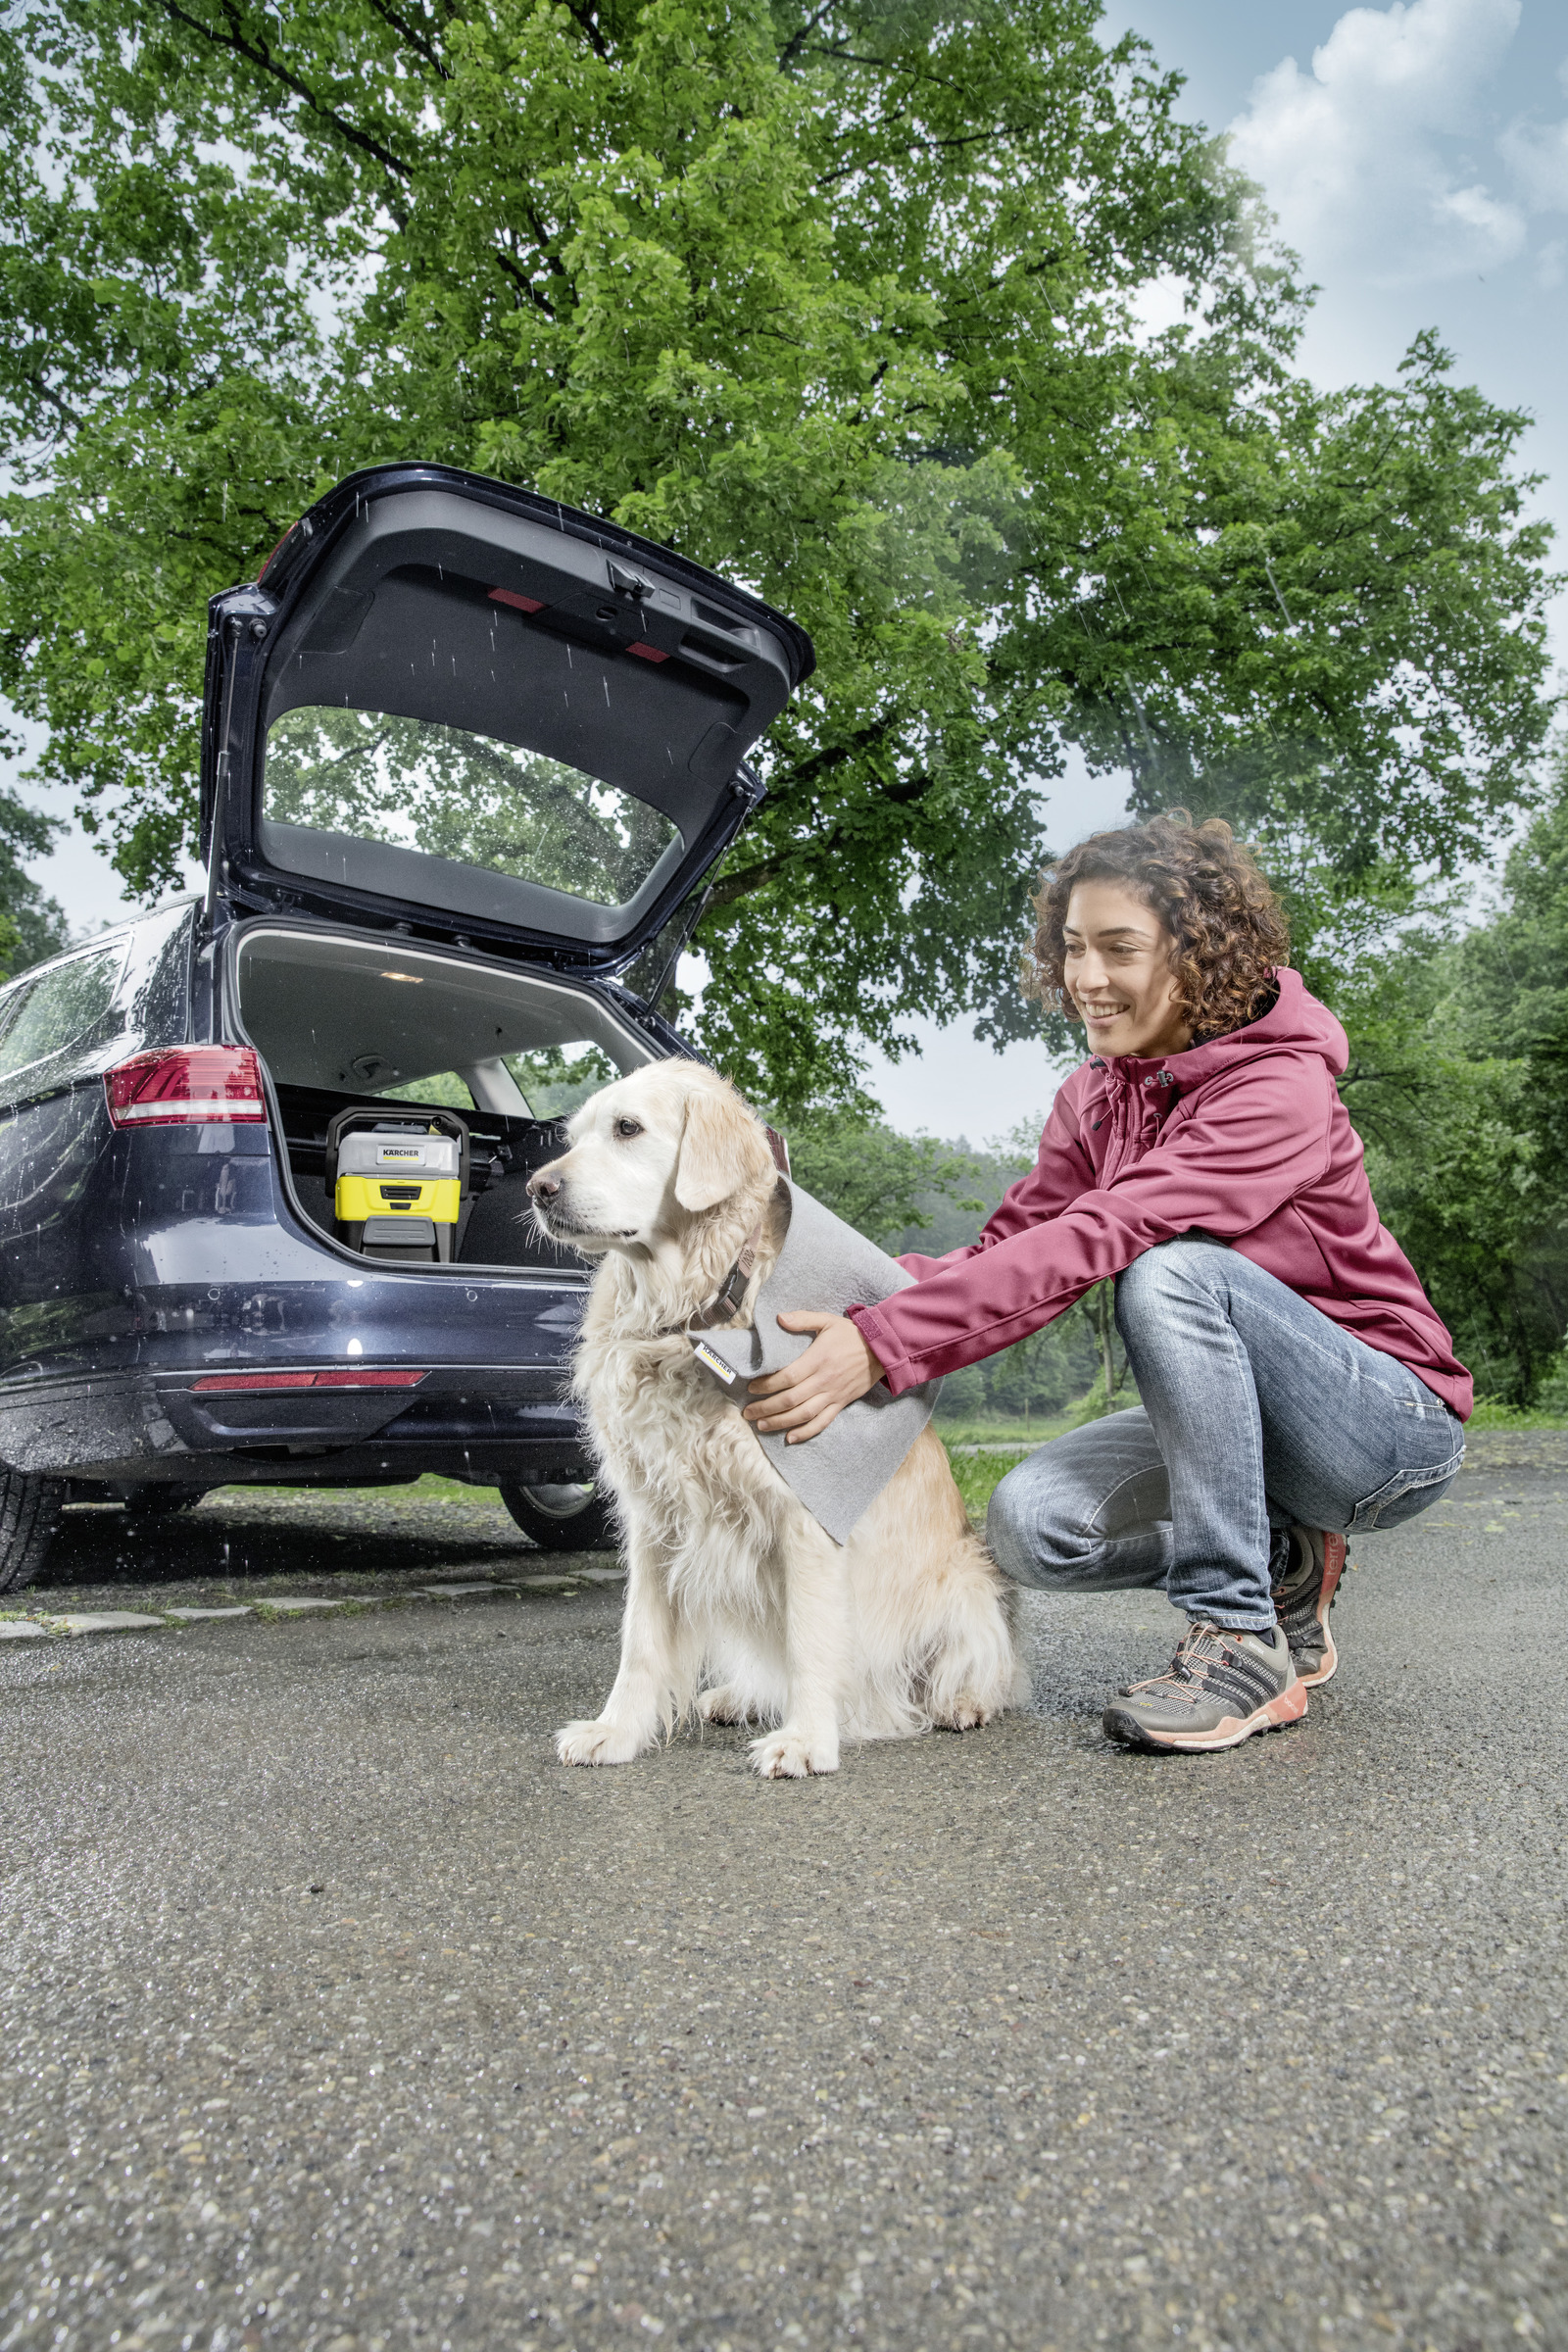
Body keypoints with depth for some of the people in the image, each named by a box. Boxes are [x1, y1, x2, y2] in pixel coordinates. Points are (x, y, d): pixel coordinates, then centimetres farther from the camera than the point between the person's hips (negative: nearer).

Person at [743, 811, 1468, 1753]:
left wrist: (884, 1342, -43)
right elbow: (1014, 1244, -7)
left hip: (1394, 1424, -6)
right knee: (1032, 1523, -18)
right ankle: (1284, 1565, 8)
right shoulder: (1095, 1095, 3)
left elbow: (1092, 1240, -36)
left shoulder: (1280, 1088, -23)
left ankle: (1244, 1643, -21)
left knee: (1170, 1270, -33)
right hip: (1241, 1419, 6)